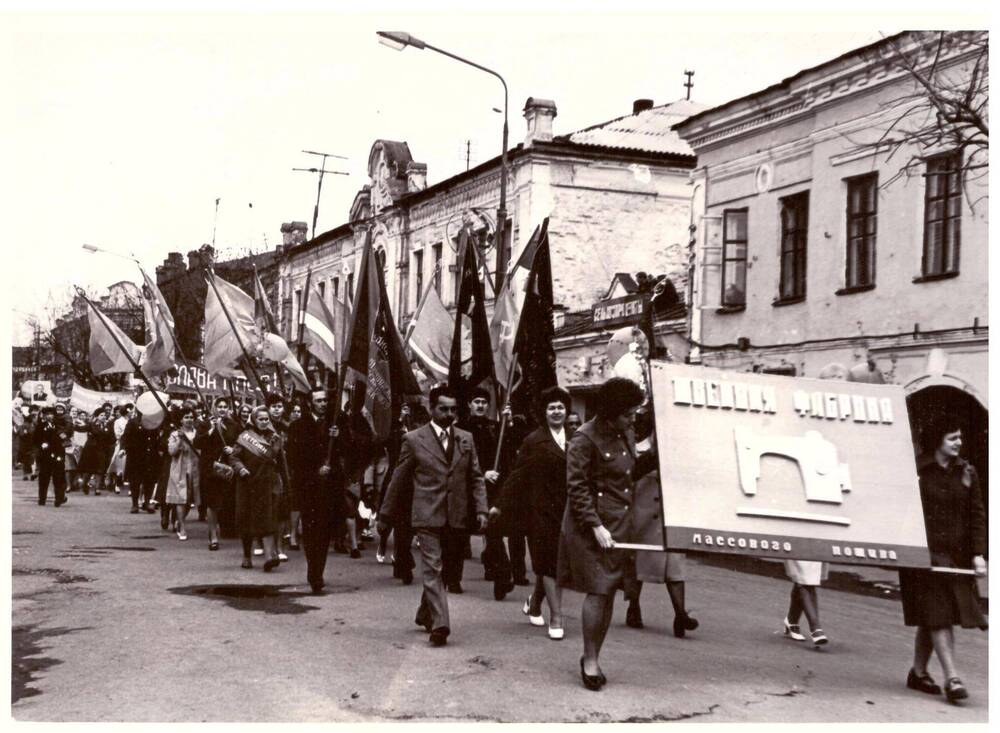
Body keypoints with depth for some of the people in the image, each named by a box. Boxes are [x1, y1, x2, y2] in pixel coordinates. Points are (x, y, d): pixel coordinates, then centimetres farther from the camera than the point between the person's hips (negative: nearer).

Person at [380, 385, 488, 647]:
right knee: (433, 569, -11)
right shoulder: (414, 439, 0)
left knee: (440, 569, 13)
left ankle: (425, 615, 32)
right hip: (427, 517, -4)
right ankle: (440, 625, -14)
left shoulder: (466, 440, 10)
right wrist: (385, 515, 7)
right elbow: (399, 480, 4)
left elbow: (476, 478, 12)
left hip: (456, 518, 4)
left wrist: (481, 510, 0)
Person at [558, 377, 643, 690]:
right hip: (592, 525, -7)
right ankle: (590, 660, 5)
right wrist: (596, 526, -19)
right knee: (598, 591, -8)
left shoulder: (626, 434, 10)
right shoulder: (585, 438, -13)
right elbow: (577, 487, -15)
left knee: (610, 592, 9)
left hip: (620, 523, 7)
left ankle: (593, 658, 20)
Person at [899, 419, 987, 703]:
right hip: (926, 553, -5)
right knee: (938, 615, -8)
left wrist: (978, 554, 0)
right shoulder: (916, 471, -7)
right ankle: (951, 677, -8)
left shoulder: (966, 472, 7)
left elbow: (977, 515, 7)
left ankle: (918, 672, 24)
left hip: (958, 555, 5)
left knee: (933, 618, 11)